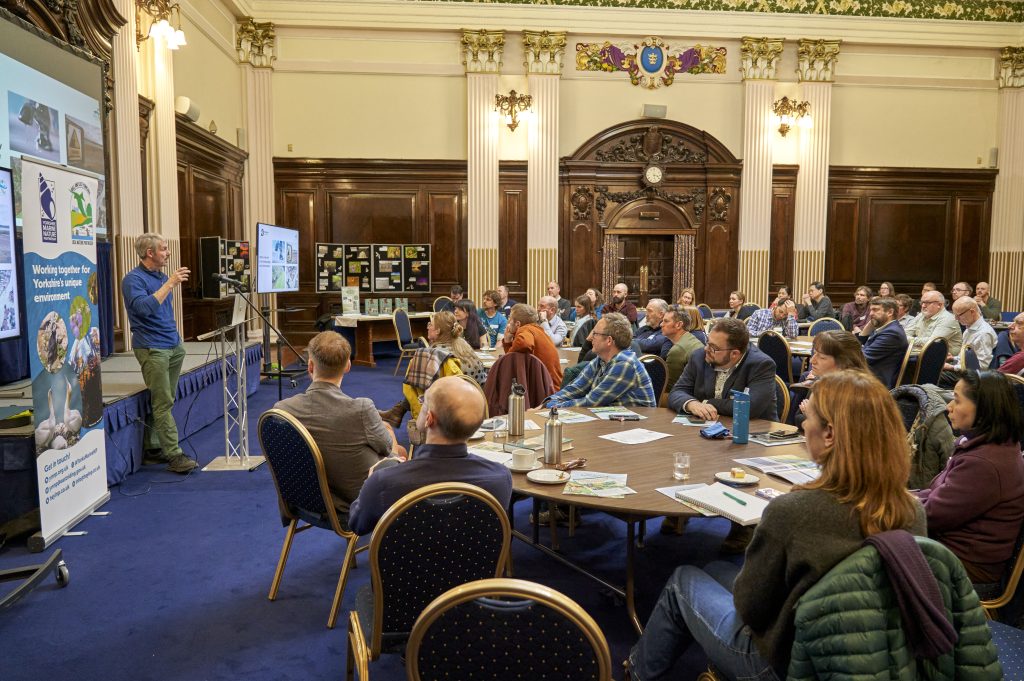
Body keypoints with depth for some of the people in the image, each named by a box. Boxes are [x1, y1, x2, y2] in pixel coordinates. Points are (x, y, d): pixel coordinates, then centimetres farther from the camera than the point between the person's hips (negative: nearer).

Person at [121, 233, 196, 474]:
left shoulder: (162, 277, 16)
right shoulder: (133, 279, -10)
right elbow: (143, 308, -26)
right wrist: (169, 284, -25)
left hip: (174, 346, 8)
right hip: (152, 349, -8)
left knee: (162, 401, 10)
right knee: (163, 403, -9)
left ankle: (153, 449, 17)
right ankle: (174, 455, -9)